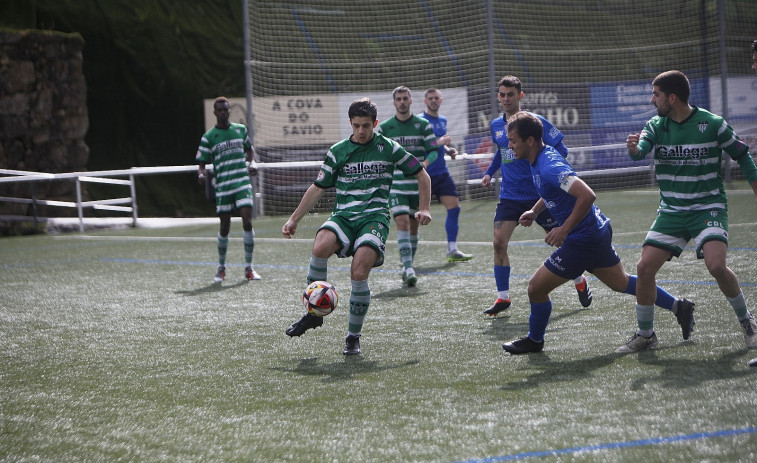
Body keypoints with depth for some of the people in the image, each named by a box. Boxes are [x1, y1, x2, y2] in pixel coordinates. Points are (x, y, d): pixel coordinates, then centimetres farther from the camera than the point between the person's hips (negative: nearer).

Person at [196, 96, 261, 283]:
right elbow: (201, 162, 1)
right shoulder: (208, 137, 1)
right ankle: (221, 268, 21)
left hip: (243, 182, 1)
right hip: (222, 187, -1)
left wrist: (252, 162, 8)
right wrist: (201, 174, -20)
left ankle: (249, 268, -4)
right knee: (225, 227, 3)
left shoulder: (241, 129, 10)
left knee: (247, 221, -12)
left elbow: (249, 148, 27)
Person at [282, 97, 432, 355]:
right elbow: (318, 188, 18)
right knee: (320, 248, -32)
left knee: (359, 274, -24)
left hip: (375, 216, -2)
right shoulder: (337, 152, 11)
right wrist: (294, 219, 14)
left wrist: (424, 209, 5)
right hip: (343, 215, 2)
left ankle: (354, 336, -6)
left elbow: (422, 175, 15)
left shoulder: (388, 148, 6)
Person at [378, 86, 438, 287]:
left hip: (418, 185, 1)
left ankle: (408, 267, 27)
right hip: (396, 185, -1)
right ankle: (409, 269, -24)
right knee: (402, 222, -18)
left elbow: (434, 151, 0)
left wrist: (425, 162, -21)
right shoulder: (385, 127, 4)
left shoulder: (423, 125, 4)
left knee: (413, 226, 9)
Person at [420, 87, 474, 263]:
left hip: (441, 173, 7)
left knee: (454, 207, -2)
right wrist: (438, 143, -23)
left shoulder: (442, 120, 14)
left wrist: (448, 149, 8)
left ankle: (452, 250, 3)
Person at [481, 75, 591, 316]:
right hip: (509, 195, 4)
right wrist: (490, 172, 14)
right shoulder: (496, 126, 6)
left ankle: (580, 283, 31)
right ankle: (503, 297, -4)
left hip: (538, 194, -4)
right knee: (499, 242, -12)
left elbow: (561, 150, -8)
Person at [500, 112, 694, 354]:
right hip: (598, 231, 10)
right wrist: (534, 211, 10)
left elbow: (587, 195, -37)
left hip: (582, 240, -10)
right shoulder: (545, 156, 4)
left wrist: (564, 230, -30)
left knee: (536, 287, -1)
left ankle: (534, 341, 20)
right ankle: (679, 307, 31)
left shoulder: (549, 167, -27)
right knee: (622, 283, 24)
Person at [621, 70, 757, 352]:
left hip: (709, 208, -4)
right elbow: (640, 151, -16)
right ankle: (645, 334, 10)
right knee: (645, 268, -7)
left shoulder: (712, 124, -8)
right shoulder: (656, 125, 2)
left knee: (716, 266, -25)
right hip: (671, 211, 4)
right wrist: (633, 148, -40)